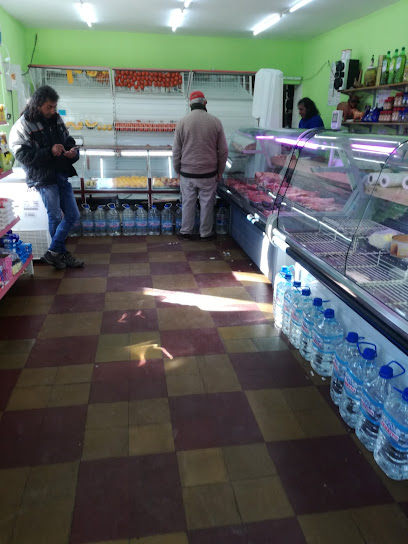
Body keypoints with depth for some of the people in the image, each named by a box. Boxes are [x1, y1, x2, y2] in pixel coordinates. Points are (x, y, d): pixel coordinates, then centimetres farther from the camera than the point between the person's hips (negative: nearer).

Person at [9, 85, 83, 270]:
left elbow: (68, 140, 19)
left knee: (73, 214, 5)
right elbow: (22, 156, -15)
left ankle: (54, 252, 14)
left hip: (61, 175, 7)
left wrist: (73, 151, -5)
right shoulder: (22, 126, -10)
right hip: (43, 178, -6)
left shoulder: (56, 119, 8)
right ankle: (62, 254, 19)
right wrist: (49, 152, -24)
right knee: (56, 217, 1)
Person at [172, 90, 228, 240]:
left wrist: (177, 169, 13)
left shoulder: (182, 122, -4)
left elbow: (176, 151, 1)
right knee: (207, 203, 10)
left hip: (187, 172, 1)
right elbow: (223, 150, 1)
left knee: (188, 202, 11)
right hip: (208, 172, 0)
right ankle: (206, 233, 21)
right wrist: (220, 170, 12)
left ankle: (186, 232, 22)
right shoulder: (215, 122, -4)